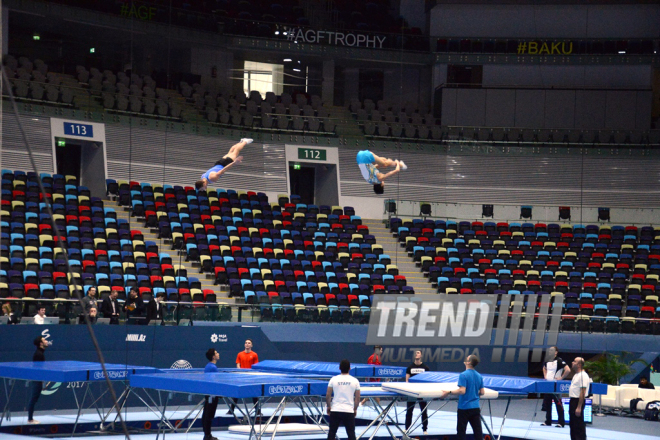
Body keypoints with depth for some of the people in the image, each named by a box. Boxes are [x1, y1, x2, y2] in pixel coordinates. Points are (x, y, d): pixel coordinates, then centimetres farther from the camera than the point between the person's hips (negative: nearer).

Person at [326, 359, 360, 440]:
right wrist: (355, 409, 16)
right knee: (351, 433, 5)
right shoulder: (355, 381, 0)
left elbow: (328, 395, 0)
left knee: (332, 432, 7)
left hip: (335, 410, 0)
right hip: (349, 411, 0)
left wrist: (328, 406, 14)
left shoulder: (334, 379, -1)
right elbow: (357, 398, 3)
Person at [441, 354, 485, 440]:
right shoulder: (479, 376, 7)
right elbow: (482, 392, 10)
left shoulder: (463, 375, -13)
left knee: (461, 430, 4)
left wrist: (449, 392, -13)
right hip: (475, 407, 6)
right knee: (478, 430, 4)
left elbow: (462, 391, -21)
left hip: (464, 407, -5)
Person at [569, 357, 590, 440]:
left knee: (579, 426, -8)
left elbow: (582, 392, -21)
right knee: (573, 424, 15)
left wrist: (579, 407, -25)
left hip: (578, 401, -10)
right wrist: (572, 406, 22)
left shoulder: (583, 376, -16)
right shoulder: (576, 375, 16)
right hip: (573, 401, 10)